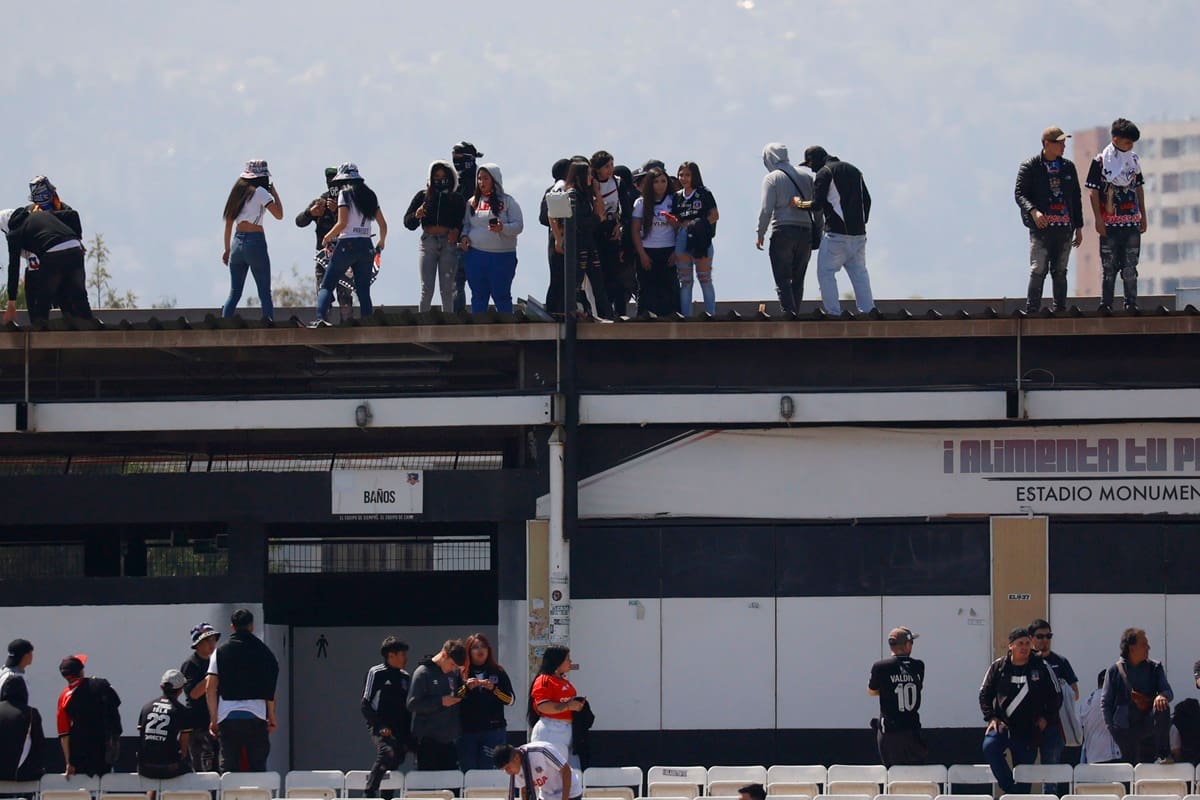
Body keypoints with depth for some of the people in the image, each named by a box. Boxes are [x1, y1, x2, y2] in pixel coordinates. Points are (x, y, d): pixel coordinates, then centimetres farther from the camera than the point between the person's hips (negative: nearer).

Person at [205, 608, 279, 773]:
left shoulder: (220, 652, 5)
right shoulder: (262, 651, 2)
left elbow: (211, 688, 1)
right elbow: (271, 690, 0)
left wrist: (213, 719, 4)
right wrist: (271, 717, 6)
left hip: (227, 717, 1)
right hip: (256, 716, -1)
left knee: (228, 767, 4)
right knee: (257, 765, 3)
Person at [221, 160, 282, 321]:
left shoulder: (238, 191, 12)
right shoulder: (260, 192, -6)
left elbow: (228, 223, 15)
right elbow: (279, 215, -11)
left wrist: (228, 250, 22)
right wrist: (274, 192, 2)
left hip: (237, 242, 6)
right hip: (255, 241, -6)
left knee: (234, 293, 10)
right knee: (265, 294, -2)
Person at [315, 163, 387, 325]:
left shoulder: (345, 194, -4)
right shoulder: (370, 195, 12)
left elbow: (342, 223, -12)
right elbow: (383, 224, 12)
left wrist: (326, 238, 2)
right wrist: (381, 244, 28)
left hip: (347, 244, -5)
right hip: (366, 246, 5)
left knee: (326, 286, -1)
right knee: (363, 290, 9)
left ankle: (321, 317, -20)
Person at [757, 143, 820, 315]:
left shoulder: (772, 178, -2)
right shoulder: (806, 177, 13)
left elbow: (766, 209, -8)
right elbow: (818, 206, 11)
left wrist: (760, 235, 0)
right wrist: (818, 232, 16)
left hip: (782, 232, -5)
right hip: (805, 232, 5)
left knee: (783, 282, -5)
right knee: (797, 281, 12)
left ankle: (788, 315, -18)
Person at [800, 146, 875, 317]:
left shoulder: (824, 173, -5)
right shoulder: (854, 170, 18)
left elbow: (817, 204, -11)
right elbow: (866, 199, 16)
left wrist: (800, 203, 6)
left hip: (836, 232, -7)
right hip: (858, 232, 7)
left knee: (826, 272, -1)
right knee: (859, 272, 10)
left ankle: (833, 312, -9)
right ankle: (867, 310, 5)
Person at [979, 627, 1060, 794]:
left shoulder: (1040, 667, 3)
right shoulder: (998, 667, 4)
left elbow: (1055, 697, 11)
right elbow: (985, 694, 8)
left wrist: (1046, 718, 0)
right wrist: (991, 717, -5)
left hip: (1028, 730, 0)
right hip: (1002, 723, 0)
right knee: (989, 747, -30)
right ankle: (1012, 791, -23)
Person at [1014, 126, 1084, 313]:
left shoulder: (1068, 167, 15)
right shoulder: (1030, 167, 0)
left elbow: (1076, 197, 19)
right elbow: (1020, 193, -5)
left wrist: (1078, 227, 15)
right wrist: (1033, 211, -24)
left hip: (1064, 227, 5)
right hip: (1041, 226, -5)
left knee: (1060, 272, 8)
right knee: (1038, 271, -11)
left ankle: (1060, 310, 13)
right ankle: (1032, 310, -9)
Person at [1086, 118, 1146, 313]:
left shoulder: (1133, 159, 11)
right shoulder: (1100, 161, -3)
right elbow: (1094, 191, -4)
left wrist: (1143, 216, 15)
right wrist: (1098, 219, -10)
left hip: (1131, 222, 4)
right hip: (1110, 222, -4)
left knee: (1130, 266, 4)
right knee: (1109, 266, -1)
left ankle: (1131, 302, 8)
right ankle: (1106, 304, 2)